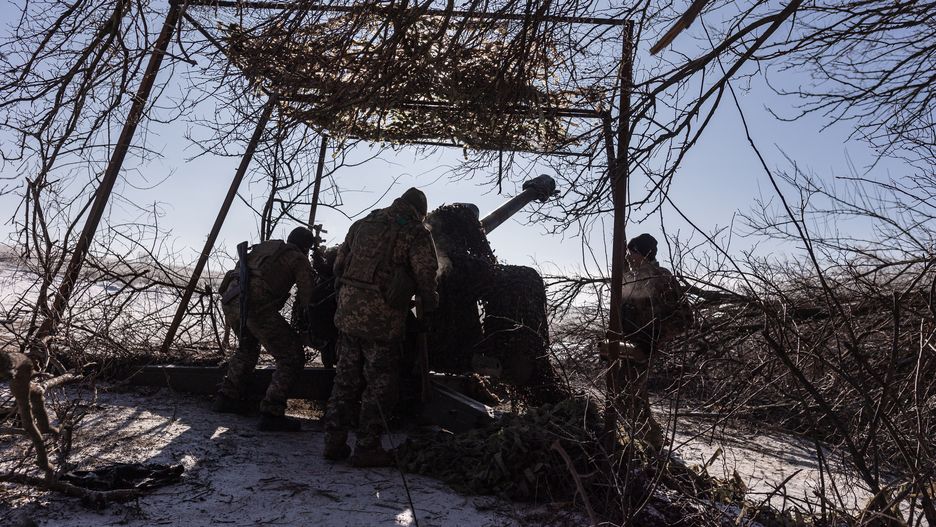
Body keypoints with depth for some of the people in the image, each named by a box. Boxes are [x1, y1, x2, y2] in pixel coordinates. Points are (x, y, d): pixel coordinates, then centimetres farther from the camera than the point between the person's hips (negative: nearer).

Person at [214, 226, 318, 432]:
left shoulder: (265, 246, 29)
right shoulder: (298, 259, 10)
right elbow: (306, 298, 5)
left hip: (230, 301, 8)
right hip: (256, 306, -8)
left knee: (248, 346, 34)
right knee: (292, 358, 2)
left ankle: (227, 398, 36)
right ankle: (271, 414, -3)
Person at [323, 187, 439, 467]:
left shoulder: (362, 224, 15)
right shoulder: (416, 232, -3)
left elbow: (338, 265, 17)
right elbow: (425, 277, -8)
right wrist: (430, 306, 9)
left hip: (348, 315, 6)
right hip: (382, 321, -6)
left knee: (345, 380, 15)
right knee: (380, 384, 6)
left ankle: (334, 443, 22)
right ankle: (367, 448, 10)